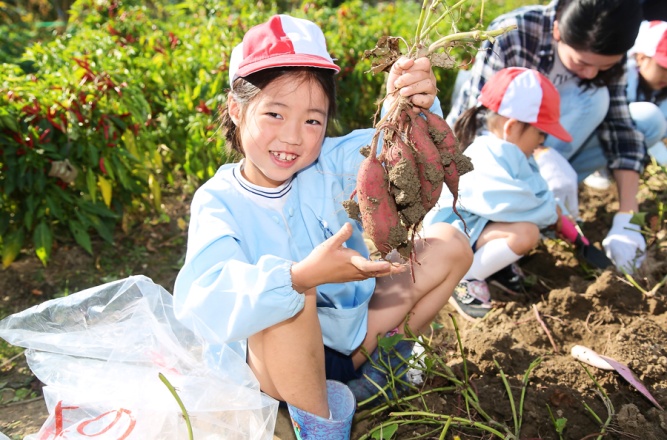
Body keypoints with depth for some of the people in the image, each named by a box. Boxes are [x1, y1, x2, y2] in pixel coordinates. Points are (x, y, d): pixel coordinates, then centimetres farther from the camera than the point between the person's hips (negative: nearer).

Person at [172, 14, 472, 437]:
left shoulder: (329, 166, -7)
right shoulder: (218, 201, -18)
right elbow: (199, 301, -35)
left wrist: (410, 111, -45)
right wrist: (303, 275, -49)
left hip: (352, 331, 5)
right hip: (280, 359, -4)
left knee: (450, 244, -2)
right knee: (293, 298, -39)